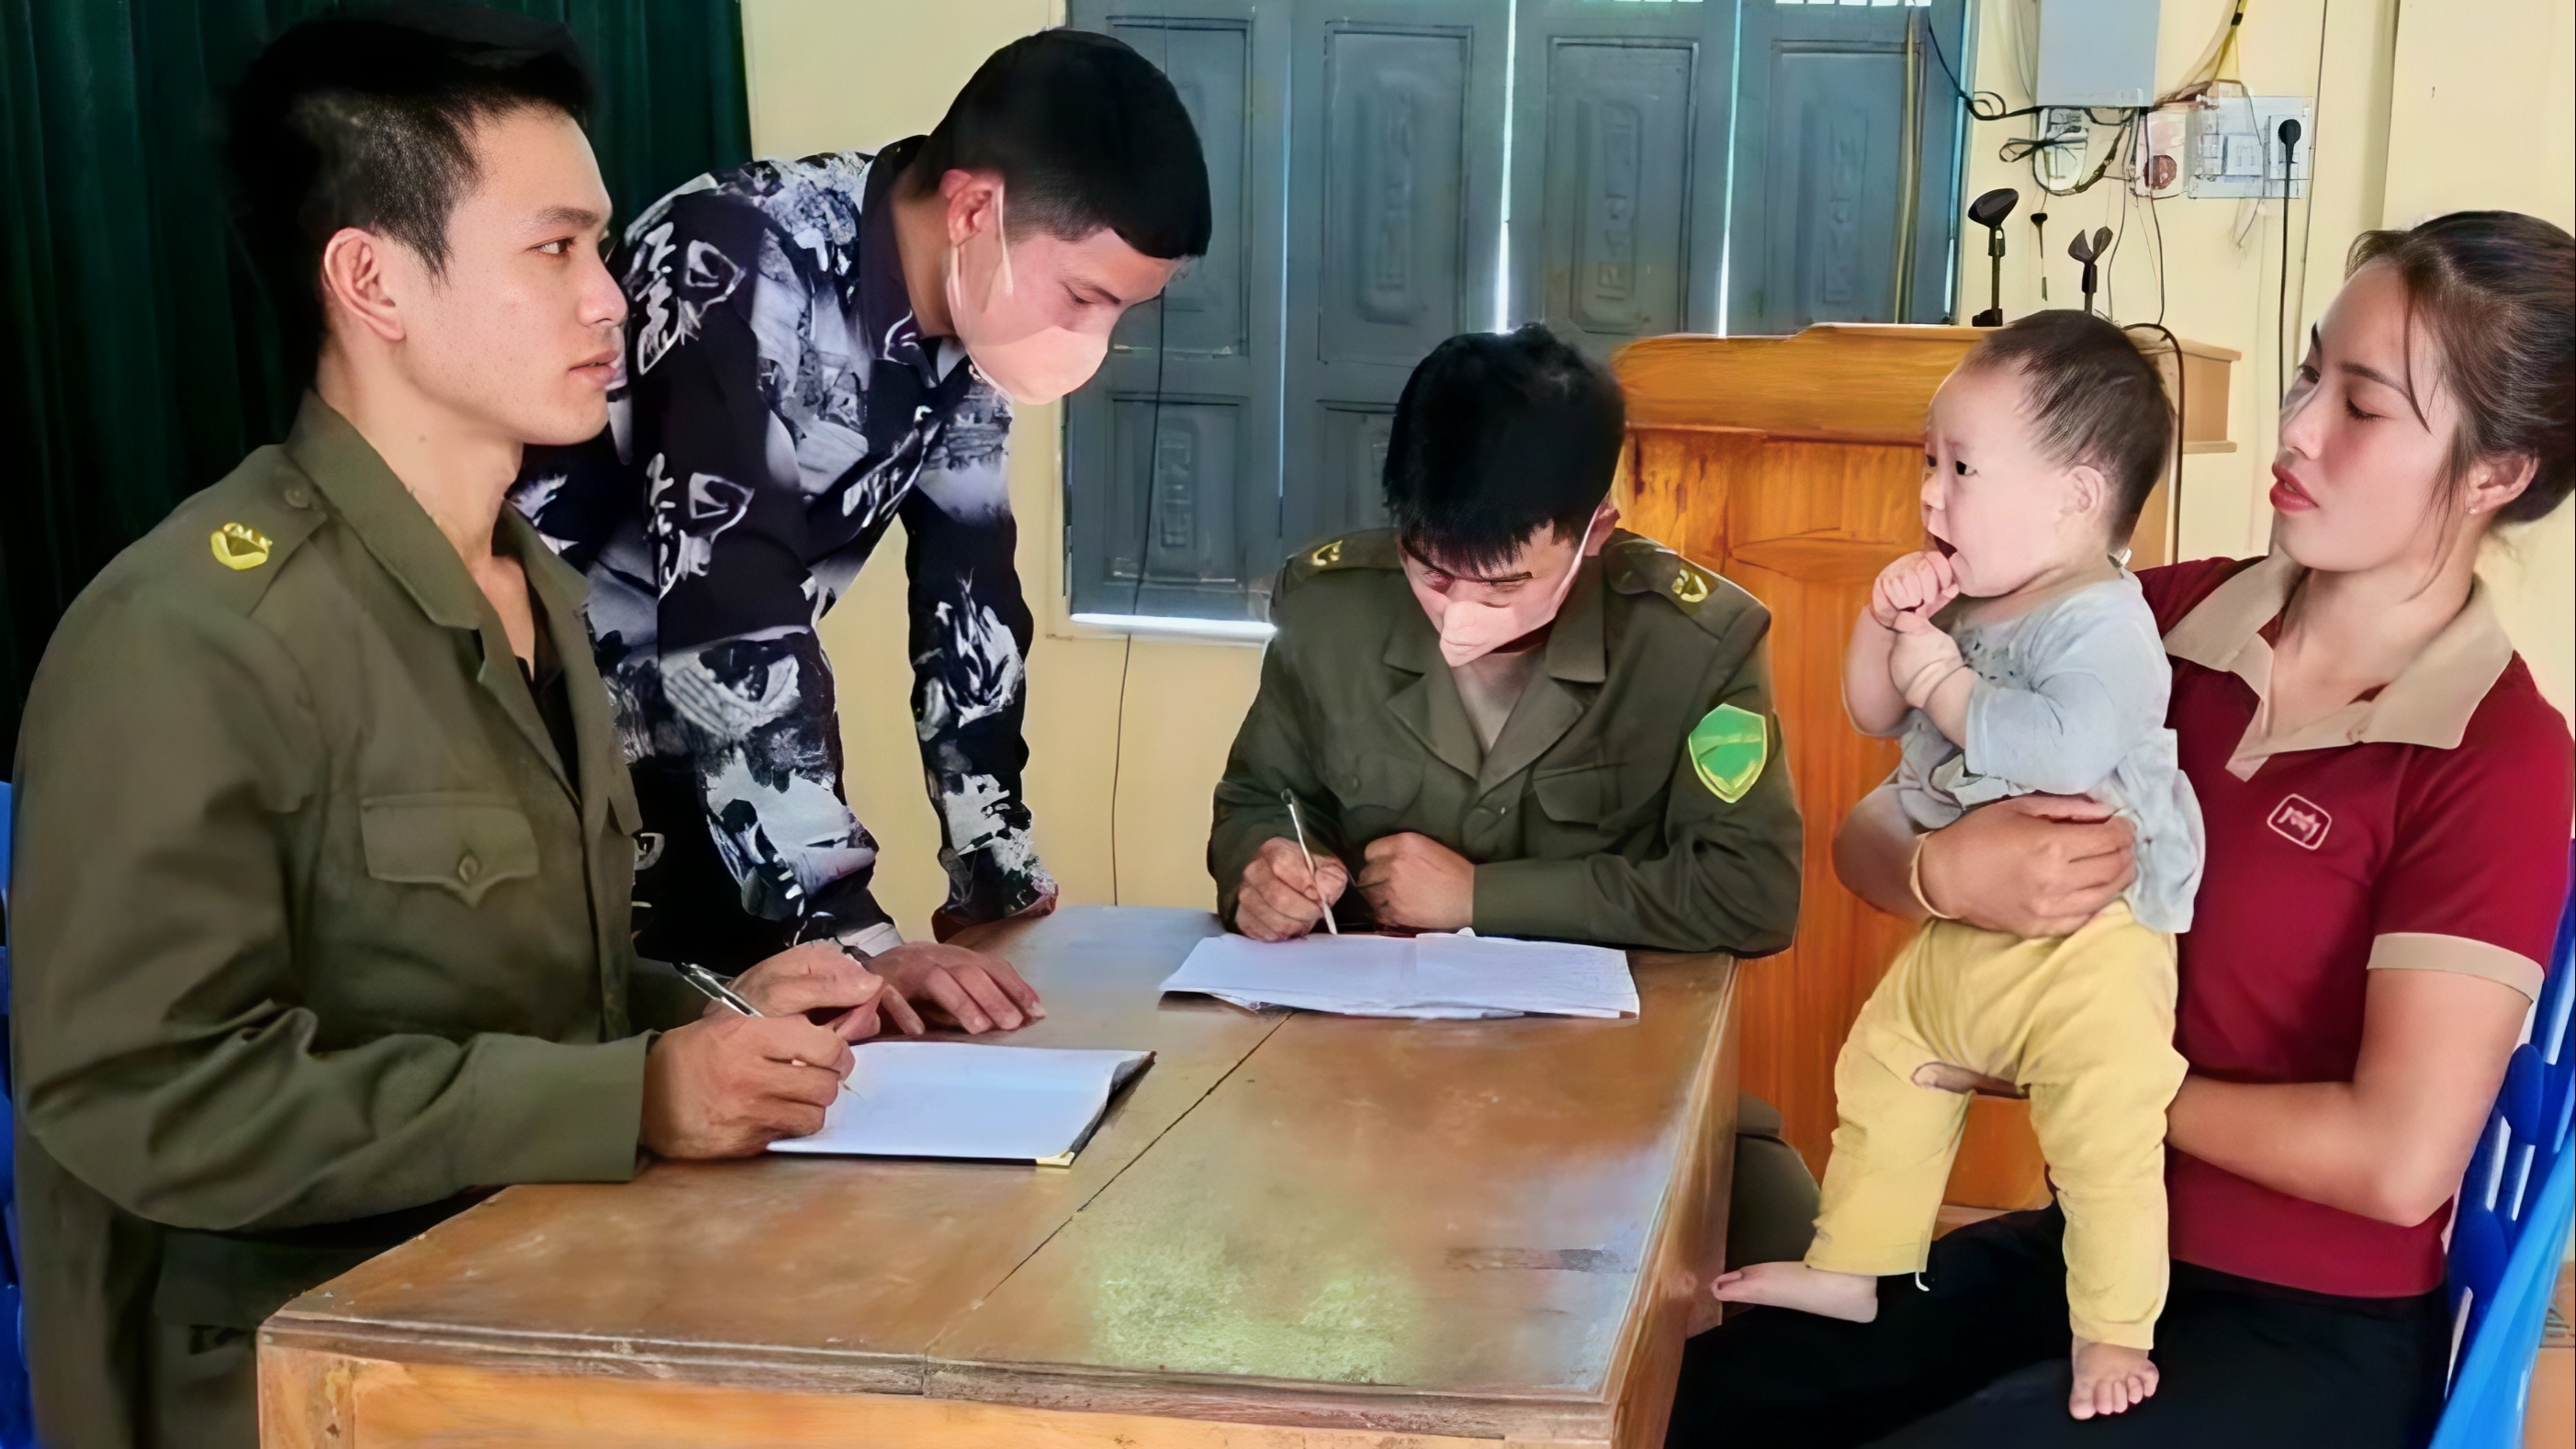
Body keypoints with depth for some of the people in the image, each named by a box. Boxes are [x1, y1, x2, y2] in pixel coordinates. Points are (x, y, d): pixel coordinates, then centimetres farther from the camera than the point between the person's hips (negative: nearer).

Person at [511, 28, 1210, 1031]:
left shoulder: (971, 310, -6)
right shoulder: (740, 271, -29)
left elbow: (967, 584, 1)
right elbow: (726, 618, -33)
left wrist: (999, 871, -1)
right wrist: (855, 935, -35)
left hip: (718, 747, 7)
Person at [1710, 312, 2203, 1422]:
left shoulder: (2101, 623, -21)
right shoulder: (1970, 606, 5)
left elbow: (2066, 747, -37)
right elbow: (1873, 715, 12)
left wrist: (1942, 678, -26)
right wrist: (1885, 623, -7)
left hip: (2086, 943, -9)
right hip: (1958, 929, 9)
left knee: (2105, 1134, -12)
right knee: (1884, 1079, 18)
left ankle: (2112, 1331, 4)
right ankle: (1850, 1268, 34)